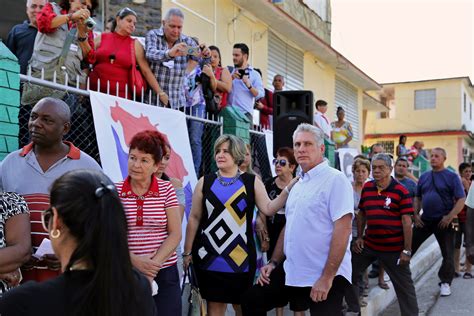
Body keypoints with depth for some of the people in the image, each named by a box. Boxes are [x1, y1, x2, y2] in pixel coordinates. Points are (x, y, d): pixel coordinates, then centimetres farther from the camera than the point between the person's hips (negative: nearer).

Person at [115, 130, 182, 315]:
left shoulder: (167, 190, 0)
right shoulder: (114, 191, 0)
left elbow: (175, 234, -3)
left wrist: (154, 265, -13)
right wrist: (135, 261, -16)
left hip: (164, 274, 0)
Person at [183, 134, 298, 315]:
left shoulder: (252, 182, 2)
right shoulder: (205, 182, 3)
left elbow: (268, 209, -6)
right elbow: (194, 218, 4)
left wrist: (288, 189, -17)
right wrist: (188, 252, 4)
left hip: (240, 257, 0)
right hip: (209, 256, 1)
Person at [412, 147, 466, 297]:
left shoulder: (452, 177, -5)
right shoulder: (424, 177, 8)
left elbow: (461, 199, -10)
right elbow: (417, 198, 16)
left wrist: (450, 217, -18)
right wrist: (415, 215, 4)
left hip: (444, 221, -4)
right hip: (424, 220, 4)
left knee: (448, 254, 4)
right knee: (409, 246, 3)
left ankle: (445, 283, 20)